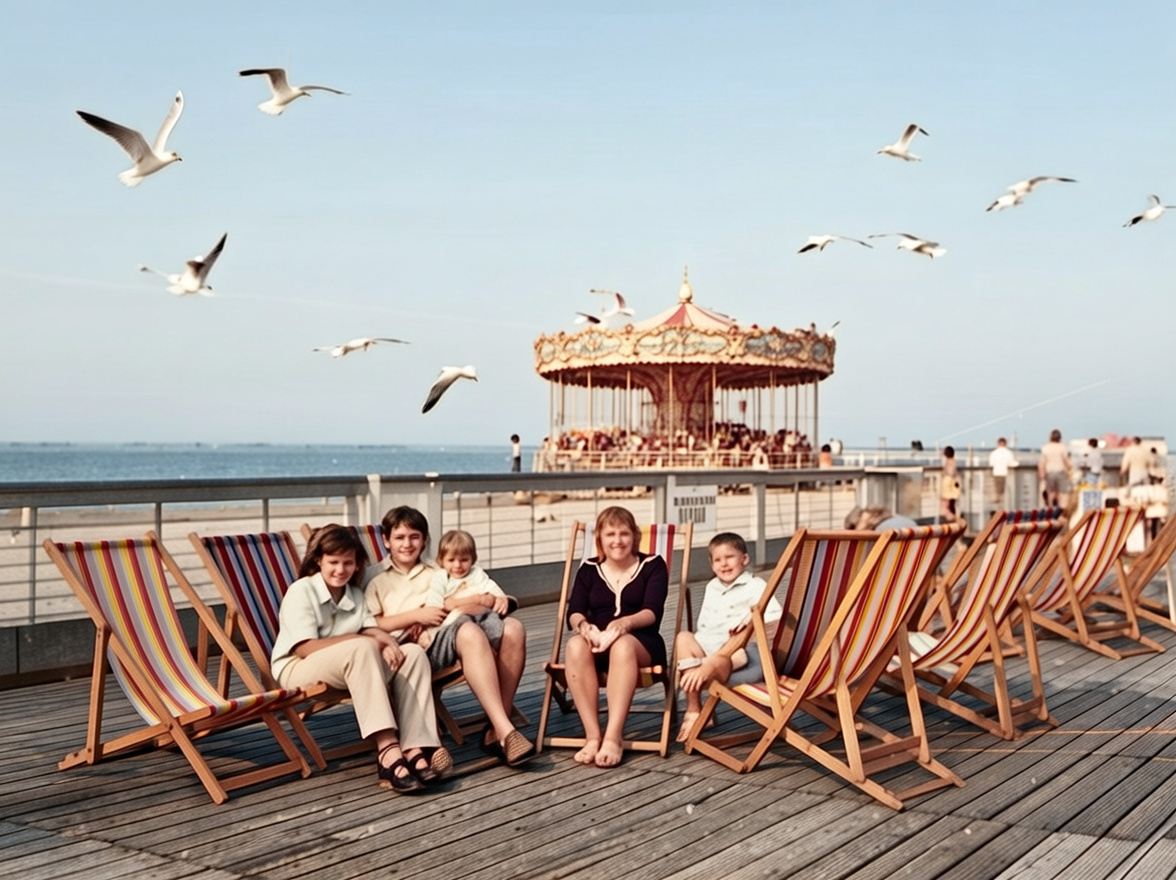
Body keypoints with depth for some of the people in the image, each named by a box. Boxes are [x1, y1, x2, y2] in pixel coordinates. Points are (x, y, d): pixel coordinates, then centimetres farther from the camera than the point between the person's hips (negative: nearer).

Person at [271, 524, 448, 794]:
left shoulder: (355, 595, 15)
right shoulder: (301, 591, -8)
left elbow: (373, 631, 4)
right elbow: (306, 648, -18)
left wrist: (384, 641, -21)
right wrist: (362, 638, -19)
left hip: (352, 667, 7)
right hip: (296, 670, -7)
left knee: (413, 653, -16)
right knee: (362, 648, -36)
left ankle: (414, 748, -33)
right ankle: (387, 750, -47)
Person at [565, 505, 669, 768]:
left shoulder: (653, 565, 9)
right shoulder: (589, 569, 16)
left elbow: (652, 611, -6)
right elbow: (574, 612, 4)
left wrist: (625, 622, -29)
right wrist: (583, 624, -23)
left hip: (641, 643, -2)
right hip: (597, 643, 2)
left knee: (622, 645, -39)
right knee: (575, 645, -34)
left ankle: (613, 737, -43)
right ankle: (592, 735, -36)